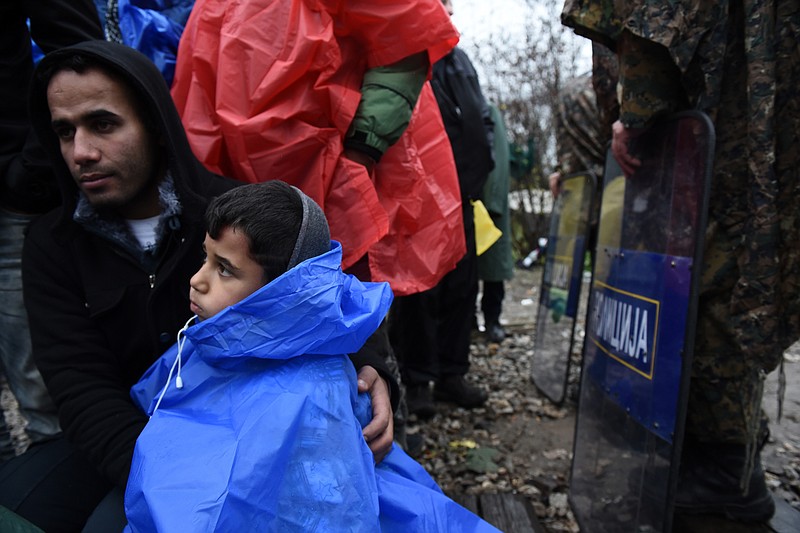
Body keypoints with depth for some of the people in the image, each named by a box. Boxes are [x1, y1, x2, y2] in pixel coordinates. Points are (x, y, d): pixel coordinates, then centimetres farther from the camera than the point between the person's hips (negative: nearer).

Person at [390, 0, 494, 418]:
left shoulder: (459, 60, 17)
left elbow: (483, 117, 22)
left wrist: (476, 171, 10)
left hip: (458, 196, 7)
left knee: (462, 287, 9)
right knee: (417, 292, 0)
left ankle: (451, 375, 23)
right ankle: (417, 382, 14)